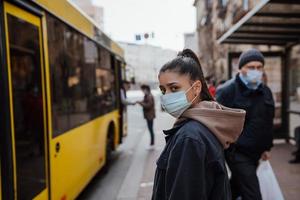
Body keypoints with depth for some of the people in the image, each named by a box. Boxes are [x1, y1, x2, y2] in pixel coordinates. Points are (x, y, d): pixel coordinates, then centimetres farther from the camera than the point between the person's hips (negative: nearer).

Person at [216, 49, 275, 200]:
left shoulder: (265, 91, 10)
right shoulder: (227, 91, -12)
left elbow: (268, 122, 18)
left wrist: (266, 147, 17)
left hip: (255, 153, 7)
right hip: (237, 152, -7)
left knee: (235, 188, 20)